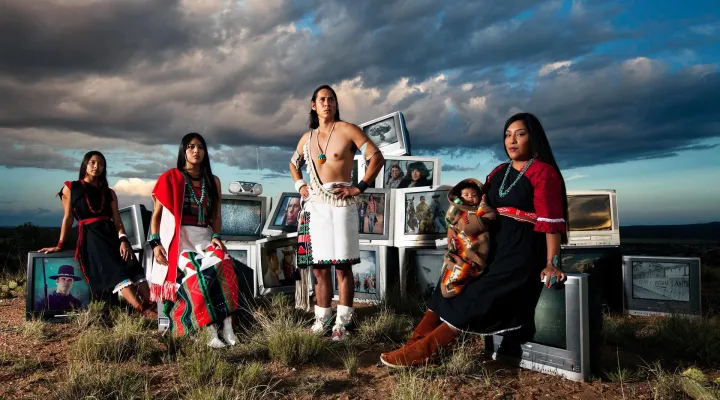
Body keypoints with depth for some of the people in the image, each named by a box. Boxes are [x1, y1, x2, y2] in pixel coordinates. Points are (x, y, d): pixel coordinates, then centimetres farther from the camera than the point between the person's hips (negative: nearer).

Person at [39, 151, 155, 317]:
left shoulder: (109, 193, 18)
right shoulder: (71, 188, 11)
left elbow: (117, 219, 7)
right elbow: (68, 218, 11)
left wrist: (123, 239, -10)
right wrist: (60, 245, 9)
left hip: (111, 234, 4)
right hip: (90, 236, -4)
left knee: (134, 268, -20)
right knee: (117, 272, -23)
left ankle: (151, 307, -29)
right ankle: (144, 311, -34)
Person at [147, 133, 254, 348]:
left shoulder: (213, 181, 15)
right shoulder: (170, 178, 5)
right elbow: (156, 215, 6)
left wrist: (216, 237, -4)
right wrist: (155, 244, -6)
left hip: (205, 239, 3)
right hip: (178, 240, -3)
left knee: (225, 266, -29)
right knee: (198, 274, -32)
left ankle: (228, 328, -32)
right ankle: (212, 333, -30)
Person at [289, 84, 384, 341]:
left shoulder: (348, 130, -1)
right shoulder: (307, 138, 15)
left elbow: (377, 157, -6)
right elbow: (294, 164, 31)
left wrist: (359, 187, -11)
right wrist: (300, 186, 14)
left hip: (340, 204, -5)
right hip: (314, 205, 5)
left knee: (342, 266, -3)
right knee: (319, 267, 9)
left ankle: (342, 322, 4)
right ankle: (322, 319, 18)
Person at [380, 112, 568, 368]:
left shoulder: (543, 172, -7)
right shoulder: (499, 172, 16)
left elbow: (551, 222, -14)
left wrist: (551, 264, -20)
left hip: (522, 254, -8)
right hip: (494, 248, 8)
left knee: (477, 298, -18)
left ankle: (422, 351, -16)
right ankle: (413, 345, -10)